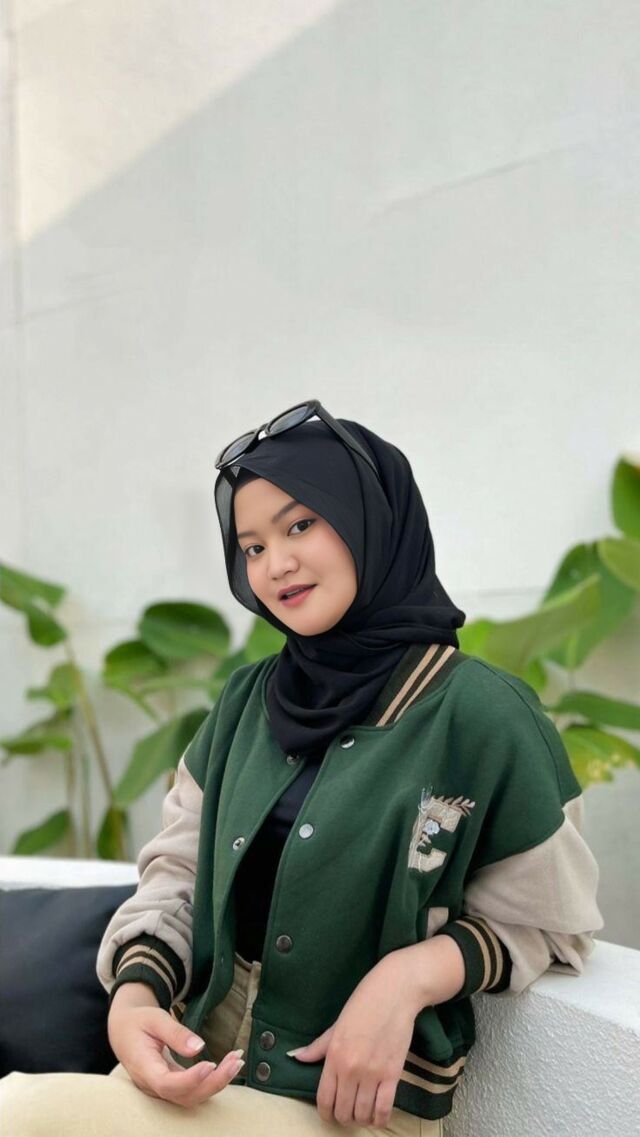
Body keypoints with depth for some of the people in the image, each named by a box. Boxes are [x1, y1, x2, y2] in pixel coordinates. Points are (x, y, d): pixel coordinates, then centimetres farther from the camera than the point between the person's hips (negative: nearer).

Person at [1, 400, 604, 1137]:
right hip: (201, 1063, 5)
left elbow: (544, 923, -5)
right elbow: (179, 868, 6)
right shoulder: (248, 700, 4)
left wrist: (412, 973, -21)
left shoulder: (478, 712, -13)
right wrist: (134, 990, -13)